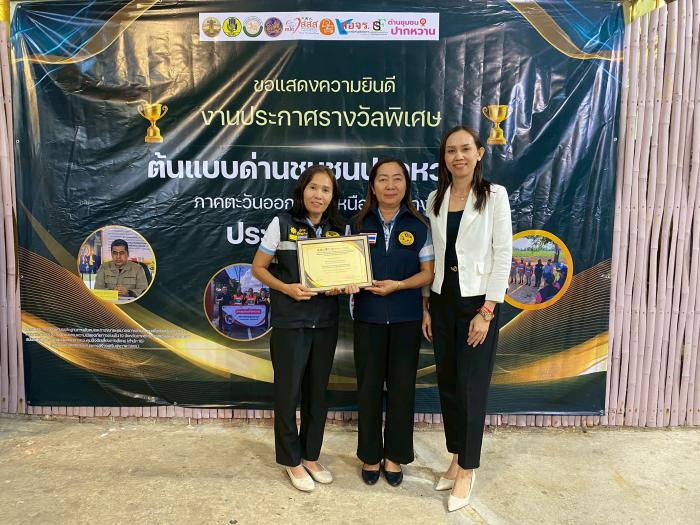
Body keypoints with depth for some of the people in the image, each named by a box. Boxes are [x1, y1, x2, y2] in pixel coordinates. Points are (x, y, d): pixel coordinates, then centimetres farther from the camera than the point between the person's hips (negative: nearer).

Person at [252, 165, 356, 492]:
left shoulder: (339, 229, 5)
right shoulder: (282, 224, -6)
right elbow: (258, 268, -2)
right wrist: (286, 288, -18)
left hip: (326, 322, 4)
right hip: (290, 322, -4)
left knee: (317, 391, 13)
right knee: (289, 392, 6)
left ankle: (311, 456, 32)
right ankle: (292, 461, 26)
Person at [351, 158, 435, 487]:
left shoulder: (418, 226, 0)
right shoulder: (359, 224, 3)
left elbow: (428, 273, -1)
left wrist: (397, 285, -17)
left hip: (406, 317, 0)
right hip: (368, 316, 1)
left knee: (402, 386, 7)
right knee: (368, 386, 8)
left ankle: (394, 456, 25)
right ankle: (370, 455, 26)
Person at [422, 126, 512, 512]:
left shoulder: (494, 195, -5)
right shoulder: (435, 199, 7)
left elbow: (503, 255, -9)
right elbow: (431, 256, 9)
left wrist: (487, 311, -15)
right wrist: (426, 306, 6)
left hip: (477, 301, -4)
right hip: (443, 299, 5)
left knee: (471, 386, 2)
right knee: (447, 383, 11)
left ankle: (467, 470, 18)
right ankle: (457, 459, 29)